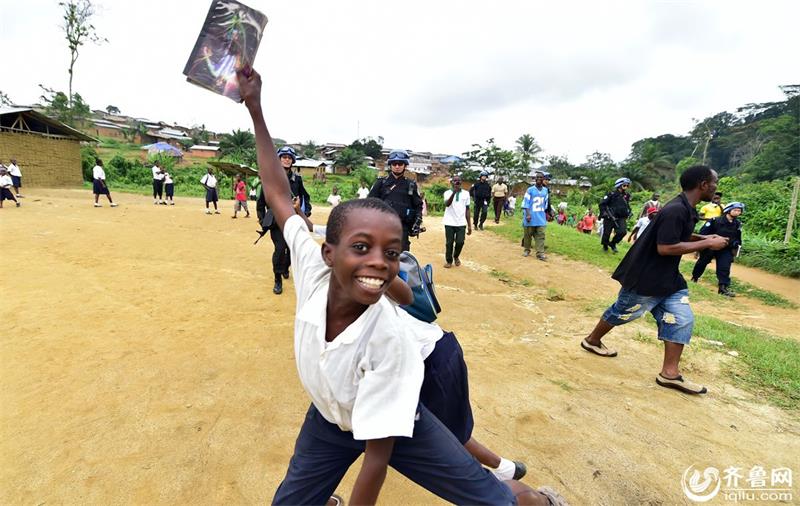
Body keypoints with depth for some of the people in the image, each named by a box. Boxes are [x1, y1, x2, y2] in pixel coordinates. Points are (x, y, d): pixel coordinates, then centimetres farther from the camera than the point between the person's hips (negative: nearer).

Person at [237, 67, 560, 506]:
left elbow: (378, 456, -28)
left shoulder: (388, 339, -38)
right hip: (328, 420, 4)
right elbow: (277, 194, -16)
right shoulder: (314, 269, -29)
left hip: (392, 425, -3)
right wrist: (255, 109, -11)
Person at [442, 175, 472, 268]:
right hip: (449, 223, -2)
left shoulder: (466, 193, 5)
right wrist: (454, 192, -35)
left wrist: (469, 225, 6)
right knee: (449, 243, 3)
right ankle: (449, 260, 22)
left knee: (460, 242, -2)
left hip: (461, 223, 2)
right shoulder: (447, 193, -2)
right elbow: (447, 204, -22)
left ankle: (456, 257, 27)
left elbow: (467, 209, 9)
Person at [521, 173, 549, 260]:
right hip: (531, 216, -3)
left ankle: (540, 253, -4)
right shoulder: (530, 190, -5)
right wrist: (527, 214, -18)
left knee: (540, 235, -3)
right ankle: (526, 250, 23)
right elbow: (526, 202, -9)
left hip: (541, 217, 3)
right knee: (528, 234, 7)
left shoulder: (545, 190, 9)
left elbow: (545, 203, 17)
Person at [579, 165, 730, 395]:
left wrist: (704, 237, 9)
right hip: (645, 278, -9)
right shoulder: (676, 210, -25)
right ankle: (592, 341, 33)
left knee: (682, 319, 3)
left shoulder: (686, 209, 6)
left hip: (668, 278, 9)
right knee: (621, 312, 10)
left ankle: (670, 373, 7)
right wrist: (706, 244, -23)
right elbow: (665, 247, -30)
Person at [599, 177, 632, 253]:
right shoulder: (612, 194, -8)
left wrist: (628, 212, 15)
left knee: (622, 232, -16)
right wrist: (603, 213, -14)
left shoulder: (626, 195, 9)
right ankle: (605, 246, 30)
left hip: (620, 218, 4)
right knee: (606, 233, 2)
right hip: (609, 218, -4)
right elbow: (602, 204, -7)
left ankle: (613, 243, 8)